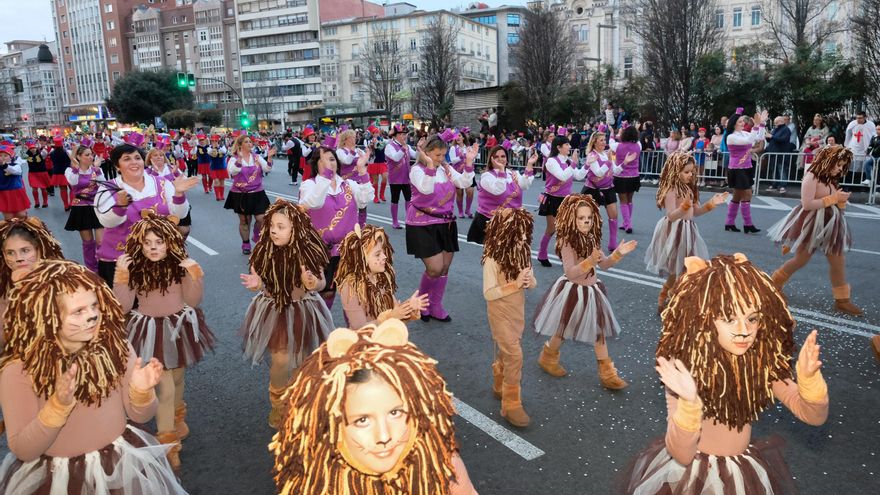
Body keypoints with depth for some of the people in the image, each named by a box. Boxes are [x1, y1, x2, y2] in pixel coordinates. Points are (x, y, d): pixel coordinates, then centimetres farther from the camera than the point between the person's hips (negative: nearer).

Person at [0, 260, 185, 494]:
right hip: (55, 476, -2)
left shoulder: (115, 346, -12)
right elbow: (23, 451, -16)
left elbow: (139, 415, -3)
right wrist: (58, 405, -30)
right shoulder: (19, 370, -17)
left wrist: (141, 391, -23)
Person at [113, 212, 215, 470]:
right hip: (151, 332, -2)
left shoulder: (180, 265, -10)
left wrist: (195, 275, -22)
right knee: (165, 388, -8)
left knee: (177, 378, 21)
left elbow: (193, 301, -8)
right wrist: (121, 275, -22)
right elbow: (122, 307, -12)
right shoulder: (135, 268, -12)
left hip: (179, 327, 2)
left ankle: (177, 417, 51)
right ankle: (167, 443, 8)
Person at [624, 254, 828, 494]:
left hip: (745, 473, 4)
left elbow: (815, 416, -11)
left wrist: (808, 377, -29)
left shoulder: (762, 360, -12)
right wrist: (689, 403, -41)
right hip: (691, 473, -3)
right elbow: (681, 455, -24)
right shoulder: (683, 367, -23)